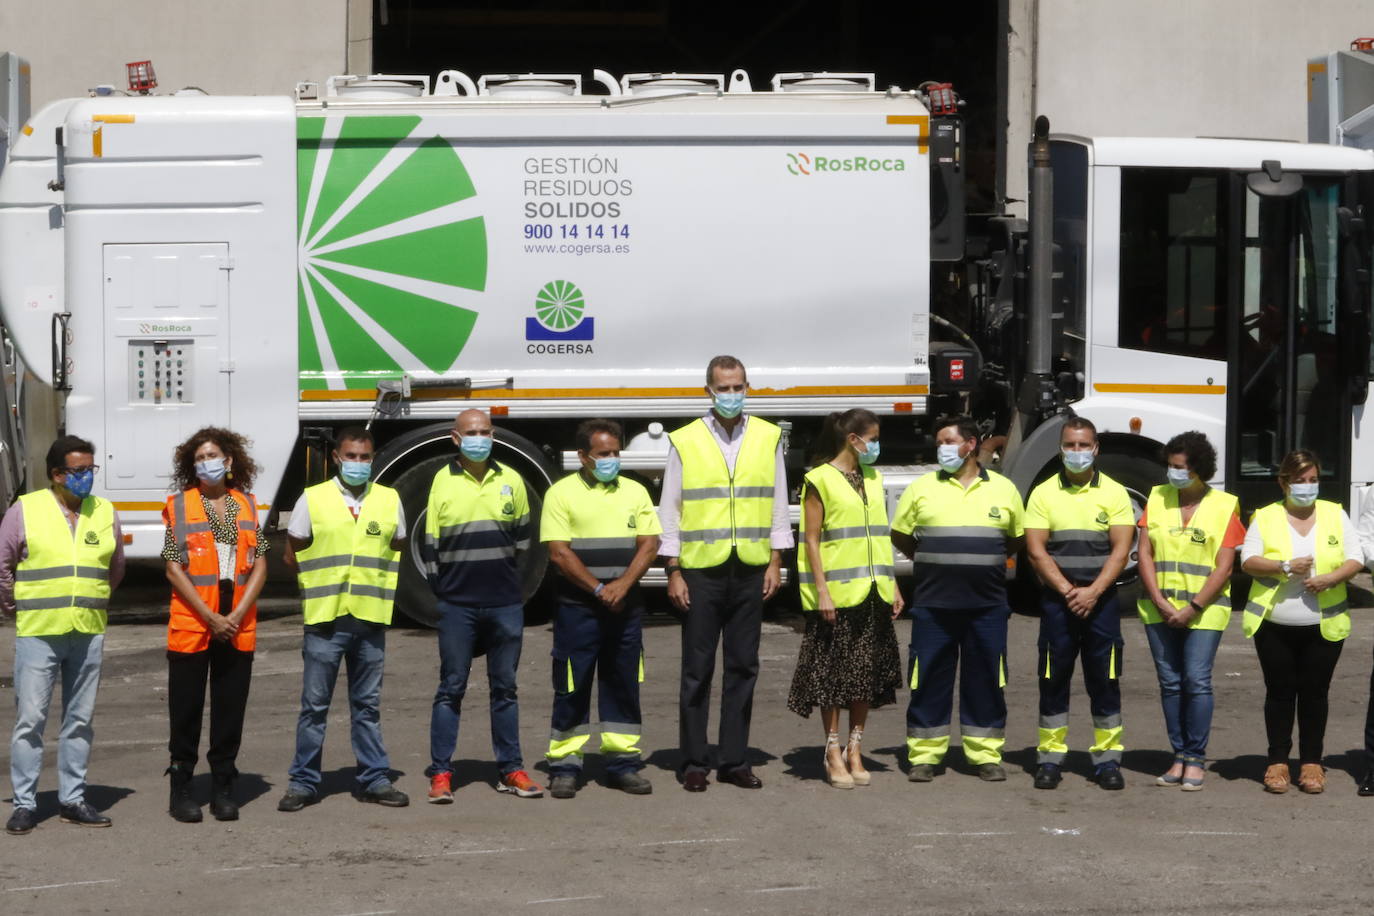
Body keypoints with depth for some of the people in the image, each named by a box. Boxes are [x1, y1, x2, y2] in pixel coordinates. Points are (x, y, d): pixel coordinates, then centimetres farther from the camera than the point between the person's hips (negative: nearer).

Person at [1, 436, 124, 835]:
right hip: (38, 633, -4)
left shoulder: (105, 513, 8)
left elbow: (115, 569, 18)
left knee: (80, 720, 8)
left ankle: (72, 799, 16)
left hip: (89, 633, 4)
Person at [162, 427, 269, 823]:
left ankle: (223, 789, 14)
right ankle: (181, 788, 10)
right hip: (190, 627, -2)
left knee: (230, 711, 6)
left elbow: (259, 566, 5)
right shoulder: (179, 505, 1)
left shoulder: (247, 504, 9)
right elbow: (174, 569, -4)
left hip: (238, 628, 2)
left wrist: (237, 616, -8)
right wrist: (210, 617, -11)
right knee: (186, 712, 2)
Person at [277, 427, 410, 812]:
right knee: (314, 705, 2)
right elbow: (293, 553, 8)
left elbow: (397, 549, 17)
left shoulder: (389, 500, 6)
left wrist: (377, 585, 8)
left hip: (371, 620, 2)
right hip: (324, 620, -2)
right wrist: (317, 587, 6)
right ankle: (303, 781, 8)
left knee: (367, 705, 10)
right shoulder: (313, 499, 0)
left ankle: (374, 779, 16)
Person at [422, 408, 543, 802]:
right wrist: (444, 587, 2)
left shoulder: (510, 480, 7)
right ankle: (440, 773, 4)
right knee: (451, 688, 1)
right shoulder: (443, 481, 0)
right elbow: (430, 544, 3)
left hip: (505, 603, 2)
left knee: (505, 688, 8)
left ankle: (511, 769, 14)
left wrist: (507, 578, 12)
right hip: (457, 606, -2)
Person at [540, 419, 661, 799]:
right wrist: (598, 589, -13)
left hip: (626, 607, 4)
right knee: (571, 688, -2)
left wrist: (622, 585, -11)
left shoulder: (635, 492, 11)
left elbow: (649, 544, 3)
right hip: (578, 608, -4)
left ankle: (623, 763, 13)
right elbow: (559, 552, -8)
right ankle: (564, 767, 3)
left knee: (624, 685, 6)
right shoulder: (562, 493, -1)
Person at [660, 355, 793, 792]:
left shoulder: (768, 438, 7)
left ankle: (734, 760, 14)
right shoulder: (685, 441, 1)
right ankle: (694, 763, 9)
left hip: (750, 570, 2)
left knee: (743, 667, 6)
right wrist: (673, 571, -3)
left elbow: (779, 506, 10)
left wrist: (775, 562, 4)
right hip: (701, 570, -2)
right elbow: (669, 512, 2)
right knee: (697, 669, 1)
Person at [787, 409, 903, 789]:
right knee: (833, 672, -3)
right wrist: (821, 591, -15)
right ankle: (833, 754, 3)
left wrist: (893, 586, 12)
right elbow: (811, 540, -8)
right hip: (836, 593, -6)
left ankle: (855, 751, 14)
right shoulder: (820, 480, -5)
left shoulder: (873, 480, 15)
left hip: (872, 593, 6)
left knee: (867, 672, 6)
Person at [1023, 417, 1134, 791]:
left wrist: (1093, 592, -14)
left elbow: (1121, 549, -2)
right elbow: (1036, 550, -2)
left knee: (1104, 679, 1)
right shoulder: (1044, 493, 5)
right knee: (1053, 679, 2)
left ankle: (1107, 759, 6)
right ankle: (1049, 758, 7)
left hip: (1101, 600, 0)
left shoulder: (1114, 493, 5)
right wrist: (1067, 591, -12)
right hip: (1056, 601, 0)